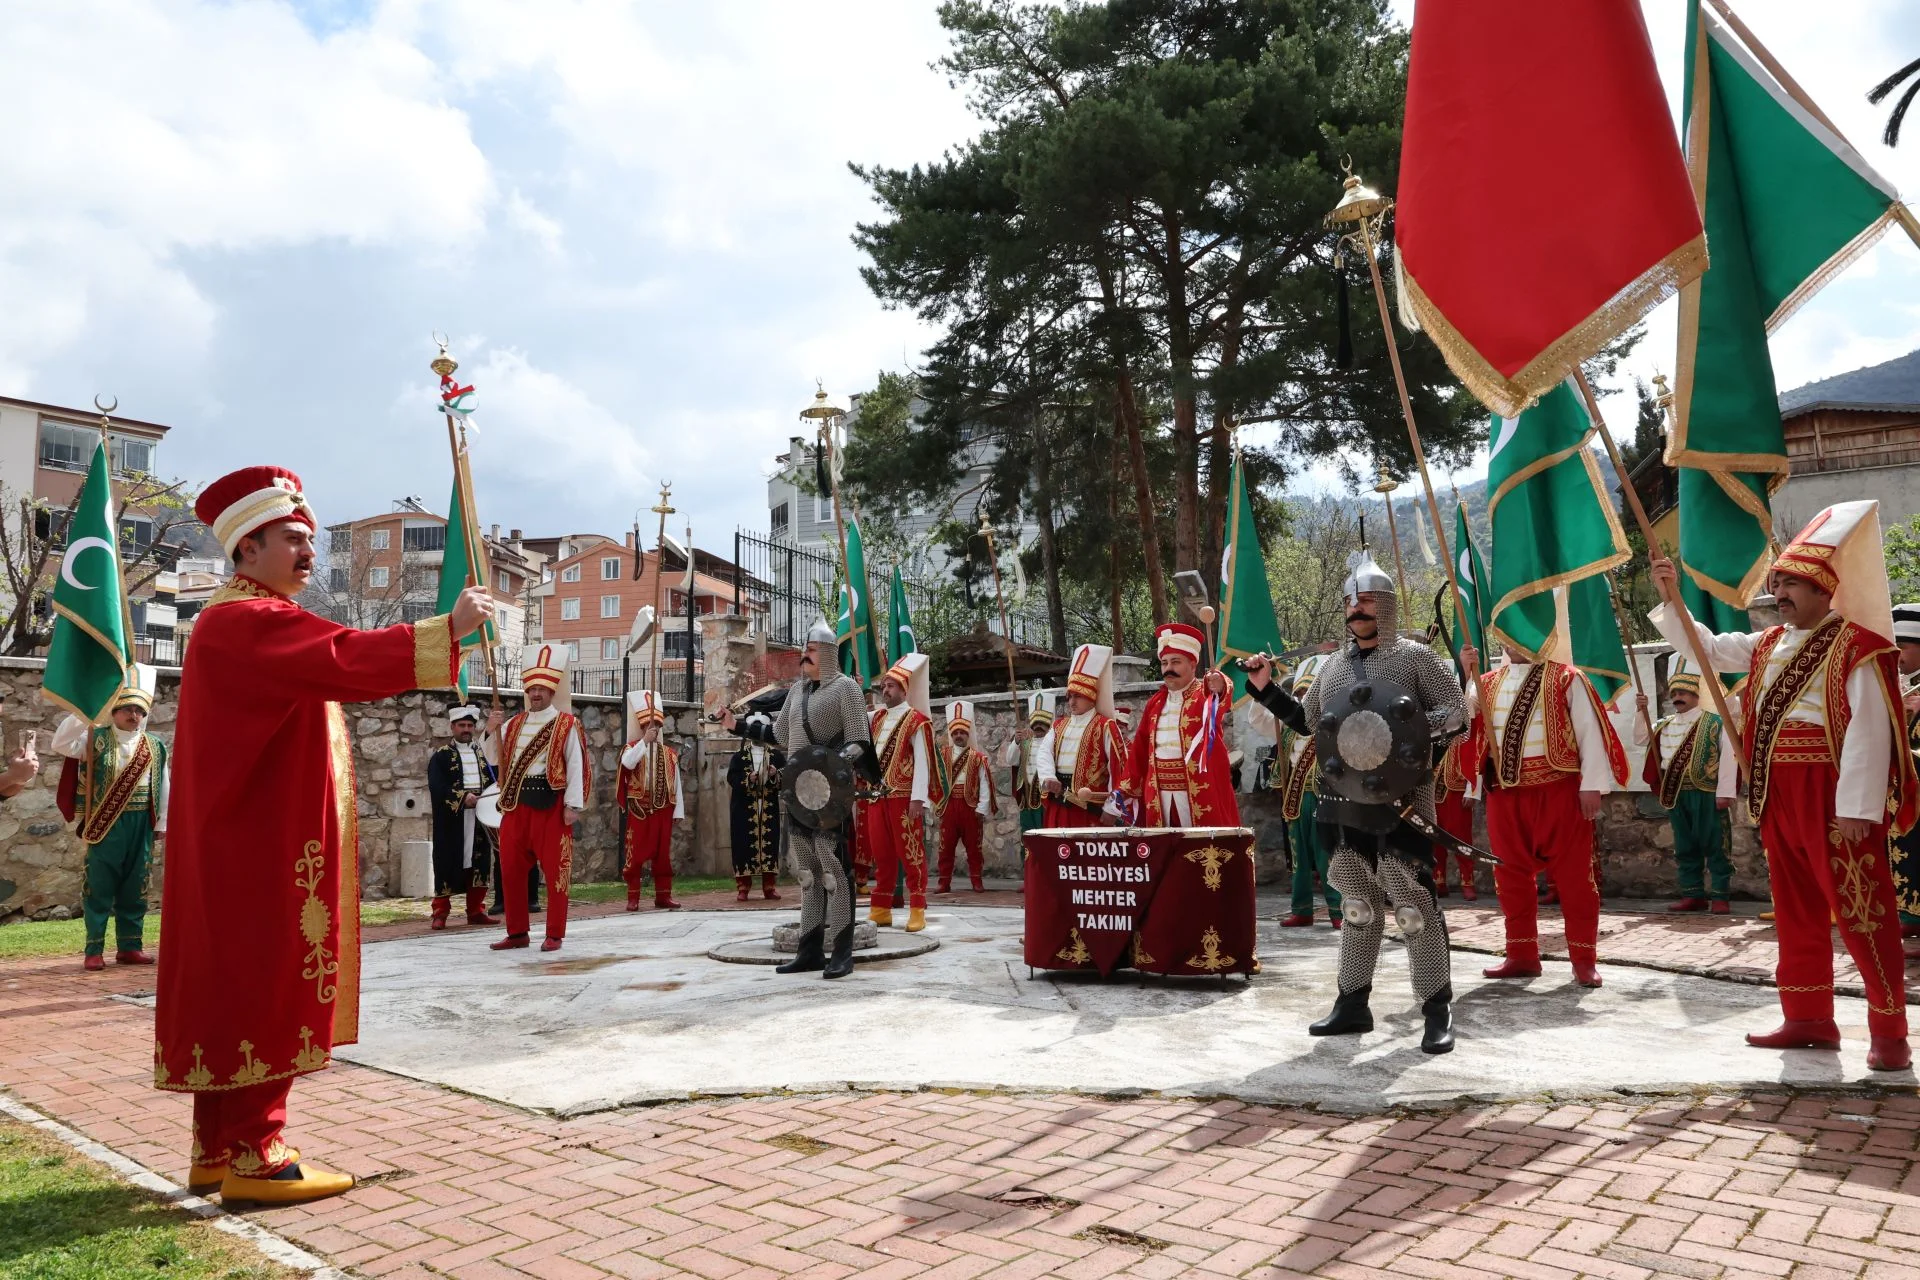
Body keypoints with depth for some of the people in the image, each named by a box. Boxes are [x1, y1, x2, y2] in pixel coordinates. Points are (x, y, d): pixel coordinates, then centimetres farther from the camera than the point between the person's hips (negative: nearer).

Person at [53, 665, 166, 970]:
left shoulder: (155, 748, 8)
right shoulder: (96, 739, 2)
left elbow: (163, 787, 10)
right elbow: (60, 743, -14)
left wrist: (162, 824, 7)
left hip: (141, 826, 3)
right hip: (105, 825, -3)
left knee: (135, 888, 8)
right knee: (99, 887, 0)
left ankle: (129, 946, 17)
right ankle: (94, 950, 6)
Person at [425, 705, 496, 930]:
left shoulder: (482, 753, 15)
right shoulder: (441, 756, 0)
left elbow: (493, 780, 15)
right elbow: (436, 787, -11)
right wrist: (462, 797, -20)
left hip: (480, 818, 5)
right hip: (452, 821, -4)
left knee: (479, 862, 6)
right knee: (448, 863, -3)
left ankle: (476, 911, 14)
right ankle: (440, 913, 4)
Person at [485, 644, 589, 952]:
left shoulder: (567, 725, -1)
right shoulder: (514, 724, 15)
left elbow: (575, 767, -5)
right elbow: (495, 760, 17)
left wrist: (573, 805, -11)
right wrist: (493, 732, 1)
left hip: (551, 803, -5)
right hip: (516, 802, 6)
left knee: (554, 869, -2)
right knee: (511, 868, 8)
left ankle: (554, 935, 6)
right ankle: (517, 932, 18)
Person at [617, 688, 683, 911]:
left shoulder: (669, 753, 9)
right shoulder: (633, 747, 2)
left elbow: (676, 784, 8)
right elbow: (627, 763, -23)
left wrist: (678, 810, 4)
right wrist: (645, 741, -26)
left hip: (663, 810, 3)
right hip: (639, 809, -3)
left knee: (663, 853, 6)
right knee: (635, 853, -2)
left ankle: (663, 896, 12)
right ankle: (633, 898, 4)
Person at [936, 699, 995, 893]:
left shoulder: (978, 759, 3)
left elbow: (985, 786, -1)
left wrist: (982, 809, -8)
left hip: (971, 808, -1)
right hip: (949, 807, 1)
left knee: (973, 846, 4)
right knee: (946, 847, 3)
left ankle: (977, 882, 10)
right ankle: (944, 883, 8)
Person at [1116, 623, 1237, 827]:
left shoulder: (1205, 694, -2)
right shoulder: (1155, 703, 13)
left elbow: (1220, 695, -26)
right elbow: (1140, 748, 14)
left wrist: (1219, 686, -49)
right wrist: (1128, 788, 11)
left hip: (1199, 792, -5)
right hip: (1159, 793, 5)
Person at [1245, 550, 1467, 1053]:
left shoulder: (1415, 657, -2)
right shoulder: (1333, 665, 14)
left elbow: (1458, 712, -4)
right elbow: (1307, 721, 22)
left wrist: (1413, 726, -21)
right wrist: (1267, 689, 11)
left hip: (1400, 805, -5)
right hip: (1345, 807, 5)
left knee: (1414, 906, -6)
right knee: (1357, 905, 13)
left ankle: (1437, 1011, 5)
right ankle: (1353, 1004, 23)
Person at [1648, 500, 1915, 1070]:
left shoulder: (1855, 646, -10)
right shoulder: (1768, 646, 14)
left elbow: (1868, 731, -16)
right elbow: (1706, 647, 21)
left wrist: (1857, 809, -21)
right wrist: (1671, 597, 8)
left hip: (1832, 799, -8)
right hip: (1779, 798, 8)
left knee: (1860, 912, -3)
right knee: (1797, 911, 13)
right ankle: (1807, 1018, 23)